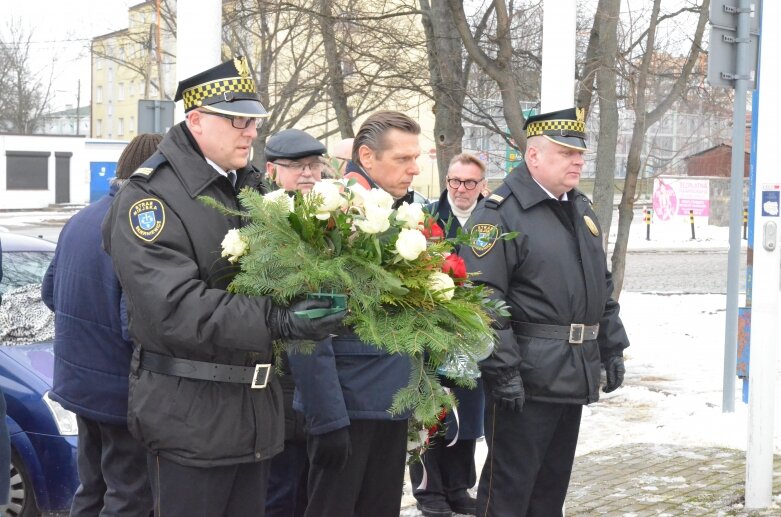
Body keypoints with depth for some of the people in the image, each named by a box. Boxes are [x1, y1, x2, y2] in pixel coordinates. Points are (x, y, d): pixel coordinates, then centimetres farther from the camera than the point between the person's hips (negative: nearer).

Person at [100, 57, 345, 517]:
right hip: (190, 417, -7)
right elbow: (176, 307, -26)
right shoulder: (151, 197, -14)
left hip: (257, 410, 8)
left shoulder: (251, 186, 12)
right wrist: (275, 321, -34)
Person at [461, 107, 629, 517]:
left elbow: (603, 287, 22)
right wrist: (502, 370, -22)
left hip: (575, 376, 8)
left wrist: (612, 349, 17)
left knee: (553, 482, 18)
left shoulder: (582, 211, 15)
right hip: (526, 380, -8)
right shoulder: (499, 213, -12)